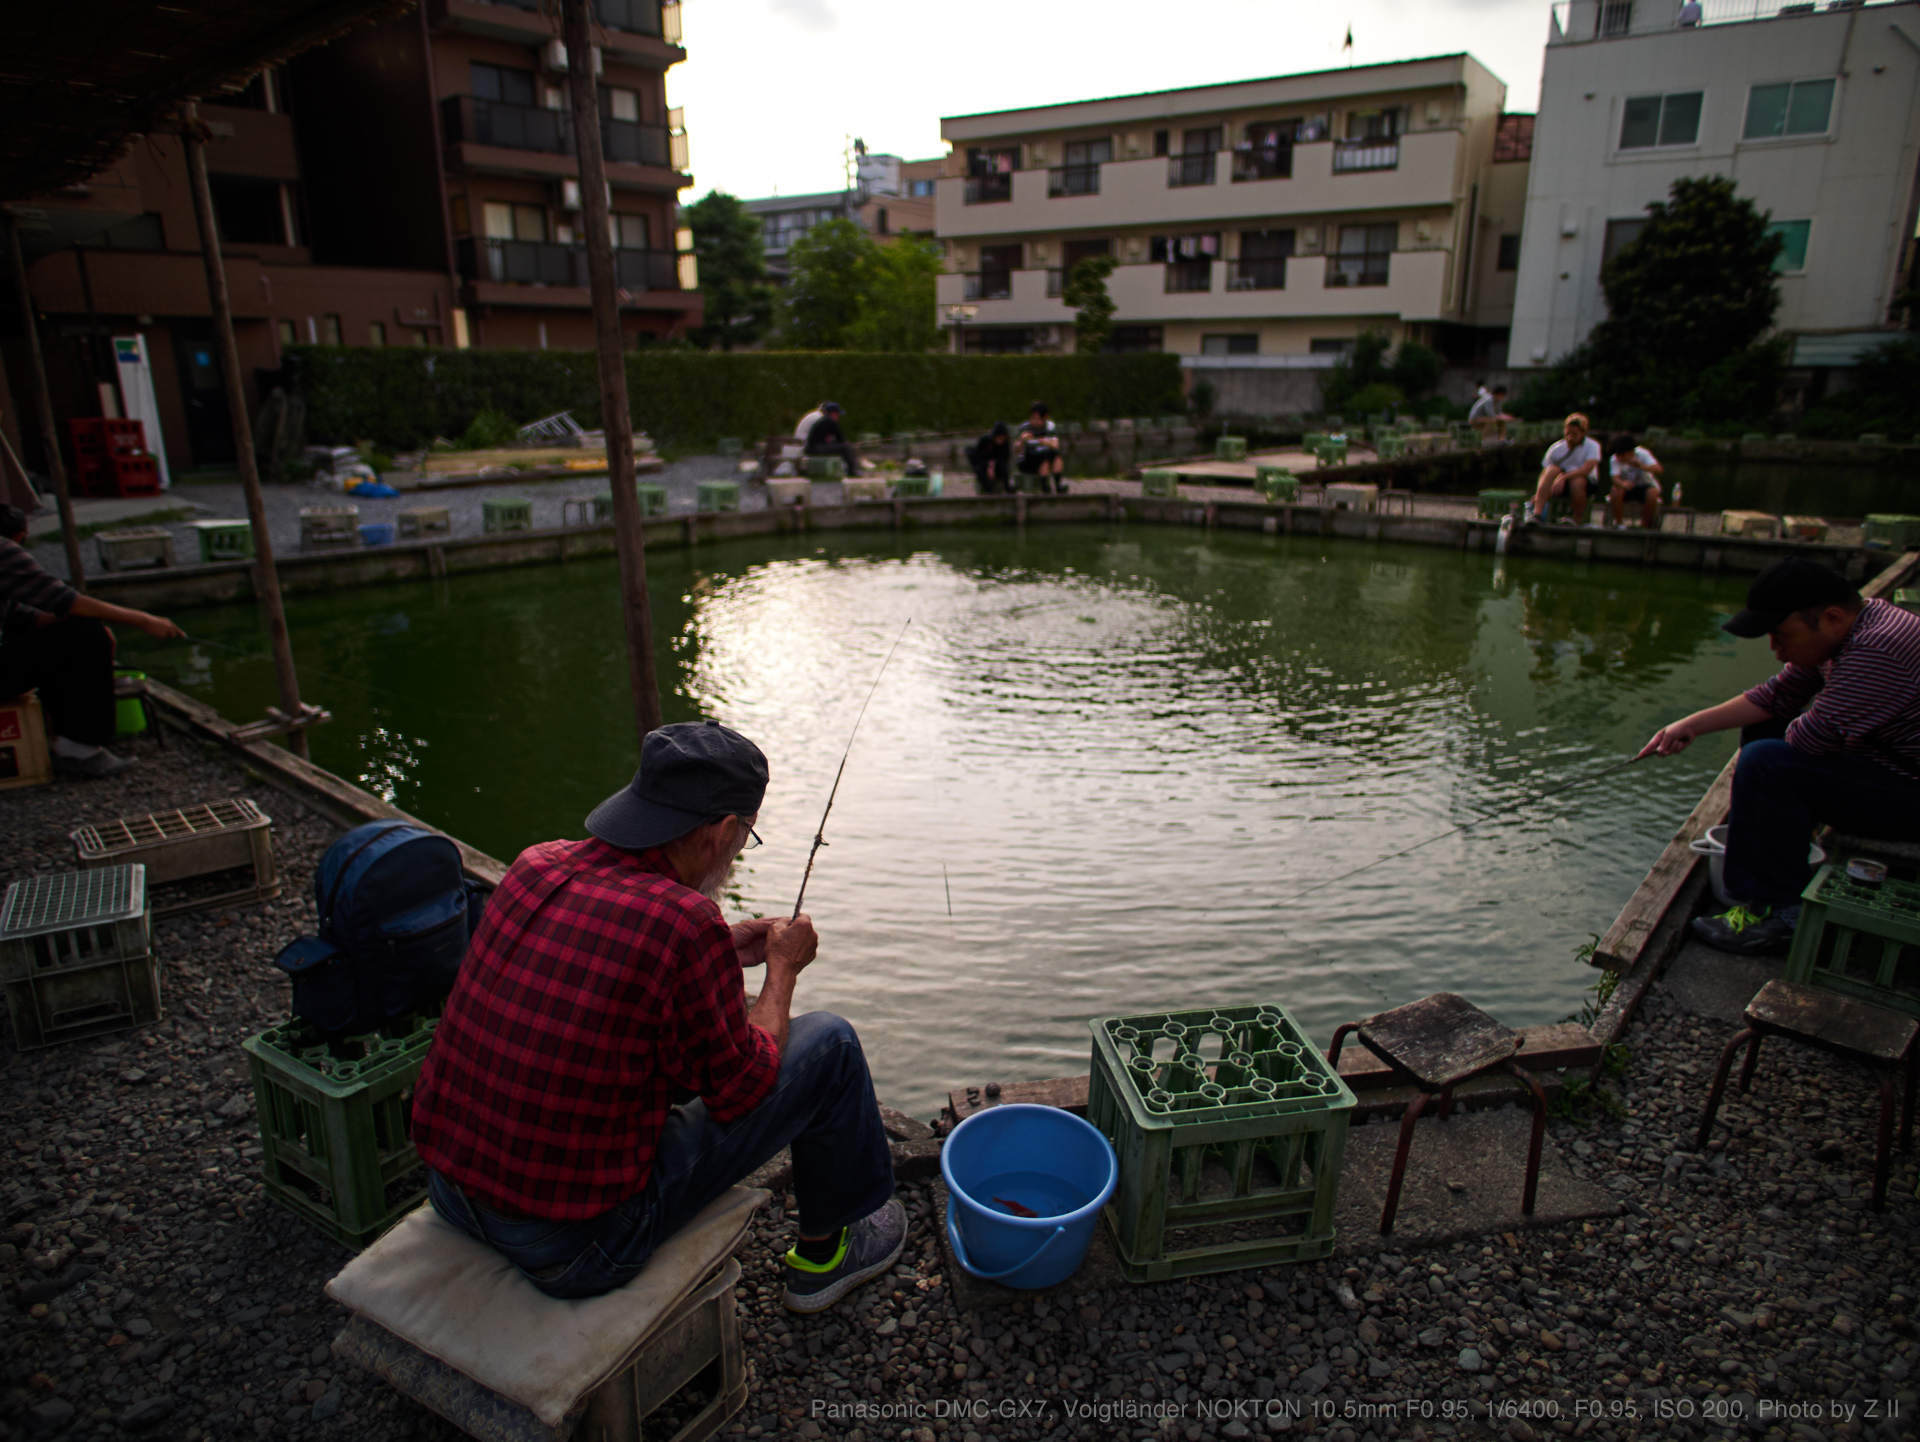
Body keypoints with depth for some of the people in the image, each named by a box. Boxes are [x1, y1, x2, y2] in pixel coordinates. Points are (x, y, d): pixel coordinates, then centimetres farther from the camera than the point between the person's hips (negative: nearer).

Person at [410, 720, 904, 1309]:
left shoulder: (538, 865, -4)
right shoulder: (687, 924, -25)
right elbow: (740, 1090, -10)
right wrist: (782, 967, 4)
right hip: (575, 1246, -7)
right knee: (828, 1045, 3)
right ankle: (825, 1250, 27)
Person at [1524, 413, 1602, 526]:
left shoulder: (1592, 446, -8)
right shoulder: (1556, 448, -2)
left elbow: (1586, 469, -24)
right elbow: (1544, 473, -5)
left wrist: (1563, 477, -38)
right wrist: (1539, 493, -24)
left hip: (1586, 484, -2)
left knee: (1577, 481, -37)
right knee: (1553, 469, -28)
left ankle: (1579, 522, -20)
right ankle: (1537, 513, -44)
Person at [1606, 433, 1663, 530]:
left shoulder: (1641, 454, -18)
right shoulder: (1614, 459, -15)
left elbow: (1659, 469, -31)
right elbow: (1615, 478, -29)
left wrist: (1641, 466, -50)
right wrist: (1622, 484, -54)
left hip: (1646, 485, -1)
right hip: (1628, 487, 1)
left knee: (1652, 493, -33)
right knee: (1615, 492, -31)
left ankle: (1644, 525, -13)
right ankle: (1619, 524, -13)